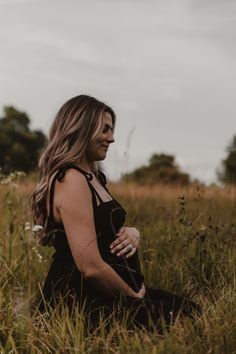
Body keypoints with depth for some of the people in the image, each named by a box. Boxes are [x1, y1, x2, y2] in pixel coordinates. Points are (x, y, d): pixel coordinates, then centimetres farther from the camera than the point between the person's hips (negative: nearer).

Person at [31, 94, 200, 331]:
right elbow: (91, 267, -25)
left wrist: (131, 233, -3)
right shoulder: (72, 181, -18)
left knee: (191, 310, 6)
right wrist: (134, 295, -10)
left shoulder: (91, 177, 13)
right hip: (81, 301, -10)